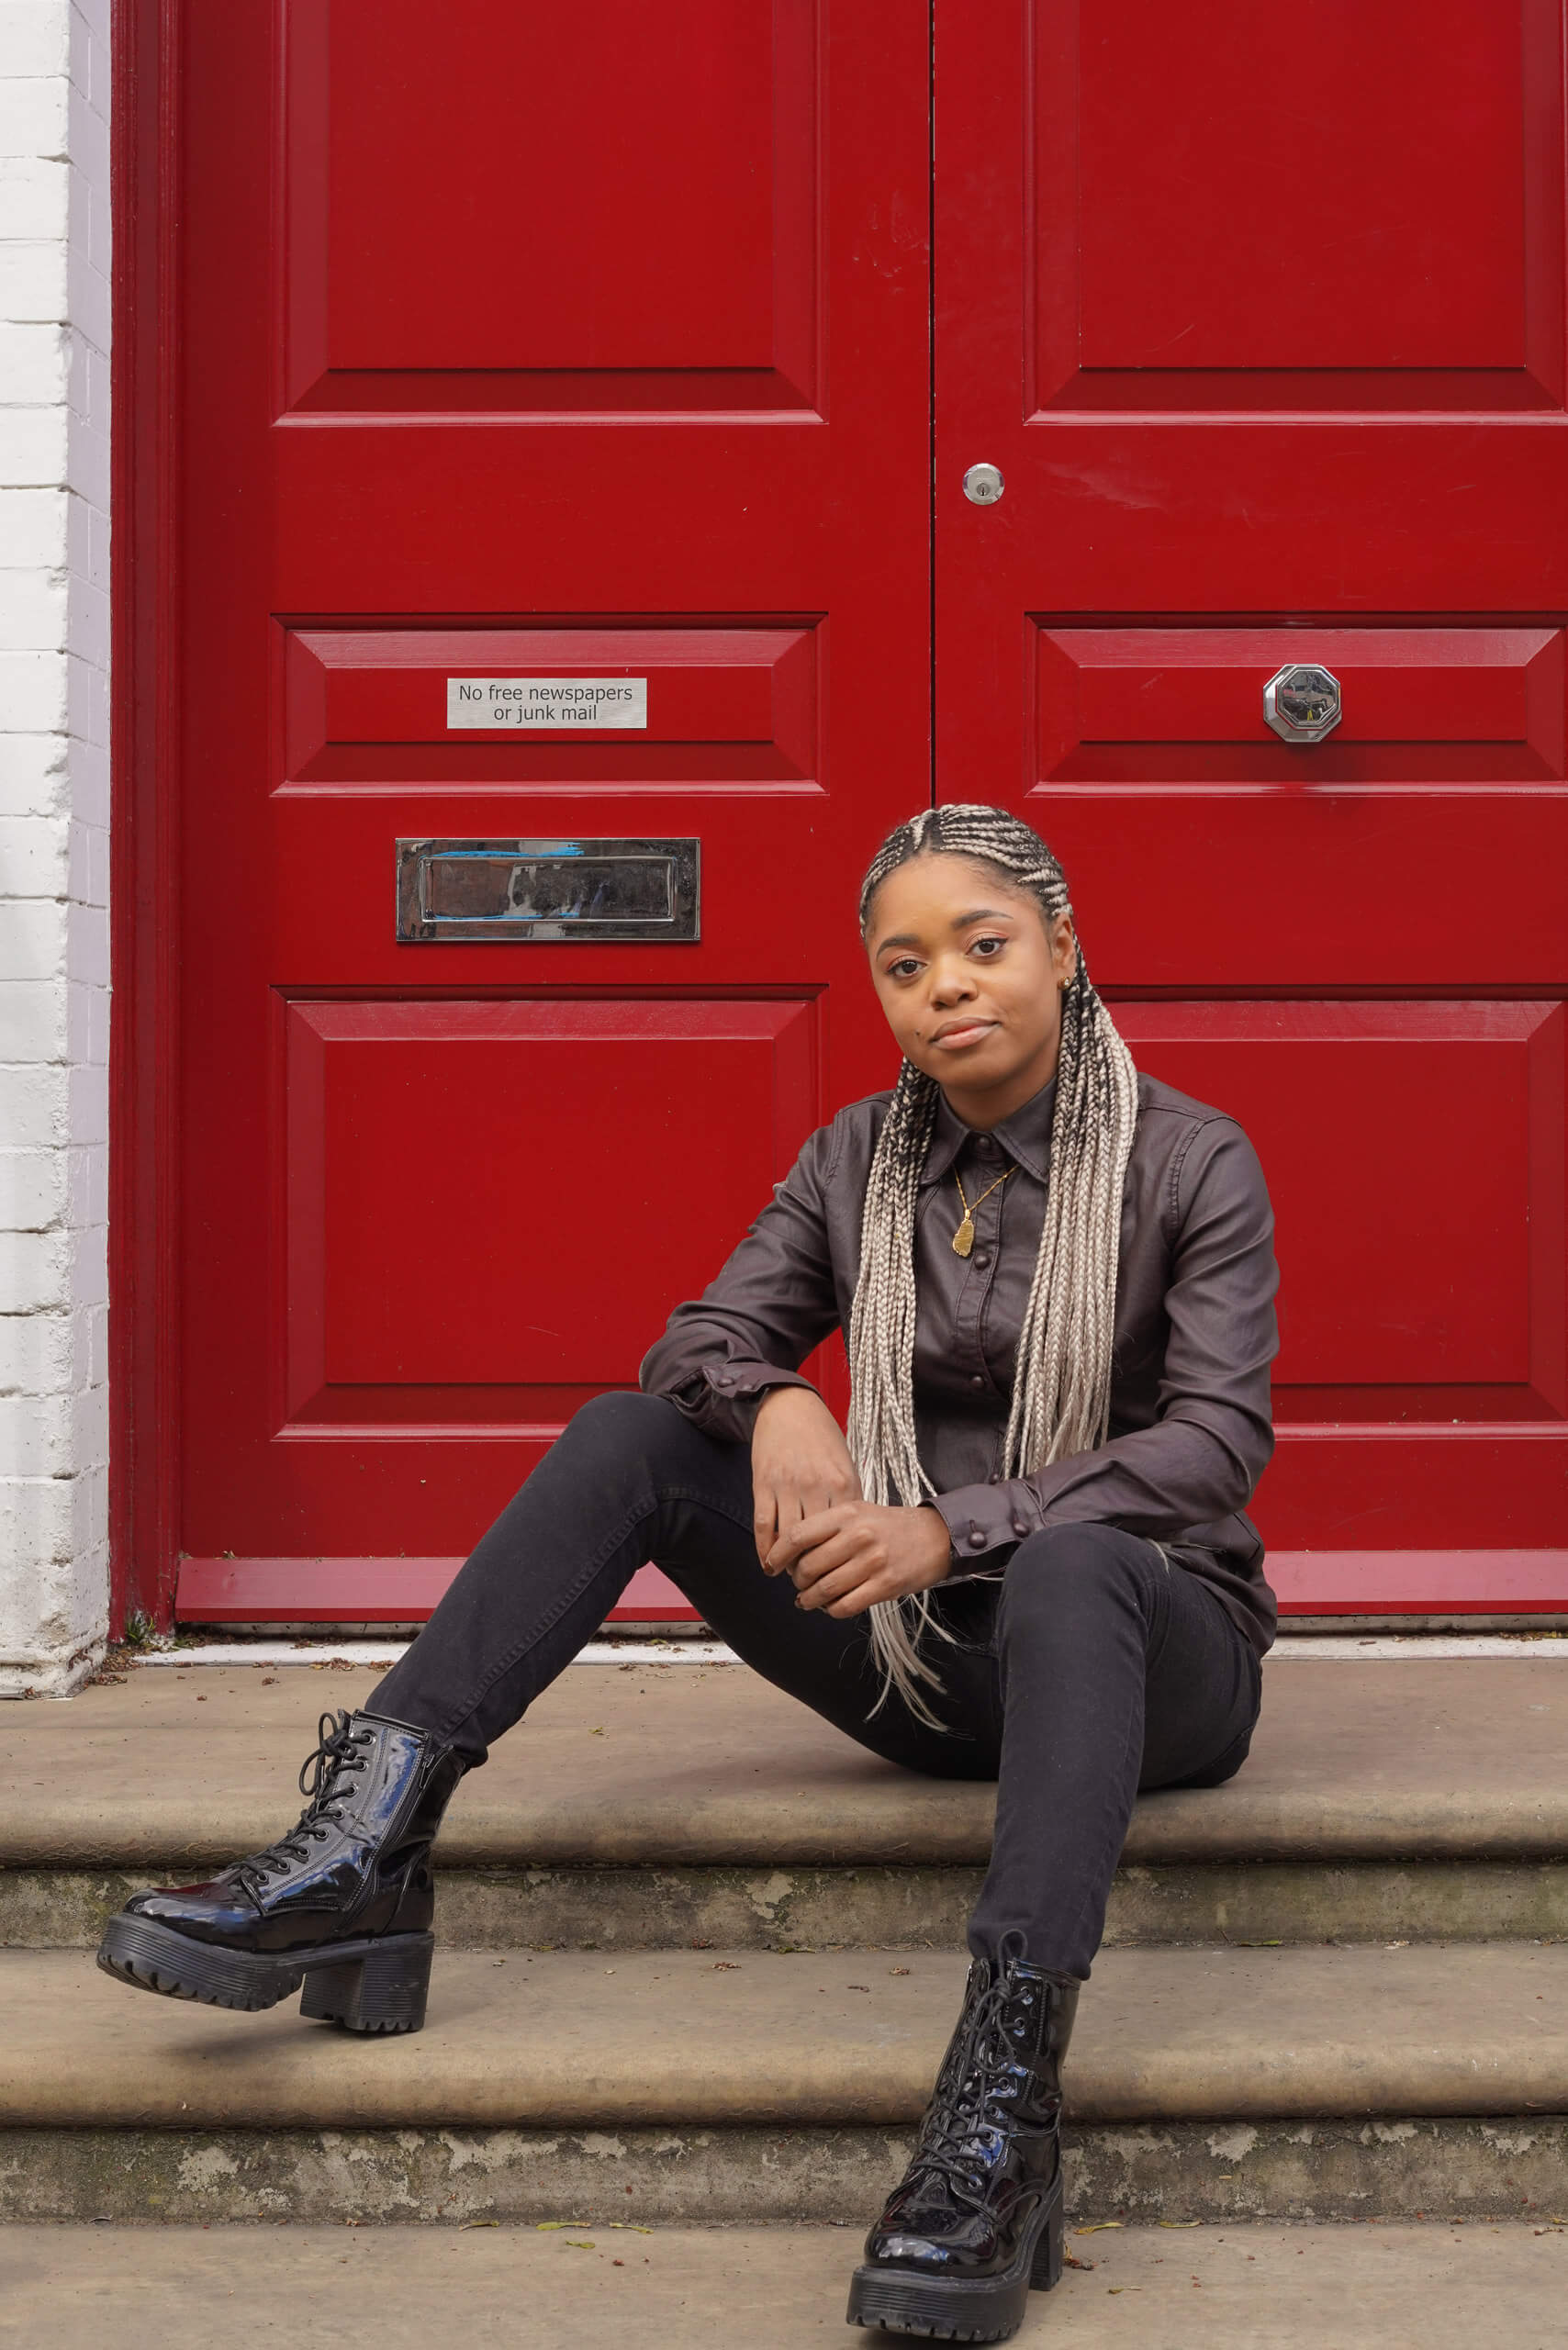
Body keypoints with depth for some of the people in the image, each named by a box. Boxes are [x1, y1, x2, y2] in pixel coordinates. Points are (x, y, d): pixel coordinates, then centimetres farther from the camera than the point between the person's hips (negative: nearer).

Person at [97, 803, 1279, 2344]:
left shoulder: (1188, 1161, -6)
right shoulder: (855, 1161, 7)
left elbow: (1221, 1438, -16)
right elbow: (699, 1343, 3)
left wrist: (959, 1525, -29)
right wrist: (774, 1401, -23)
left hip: (1152, 1646, -4)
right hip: (927, 1653, 4)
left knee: (1069, 1570, -41)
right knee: (628, 1435, -12)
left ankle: (1002, 2111, -56)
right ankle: (362, 1863, -27)